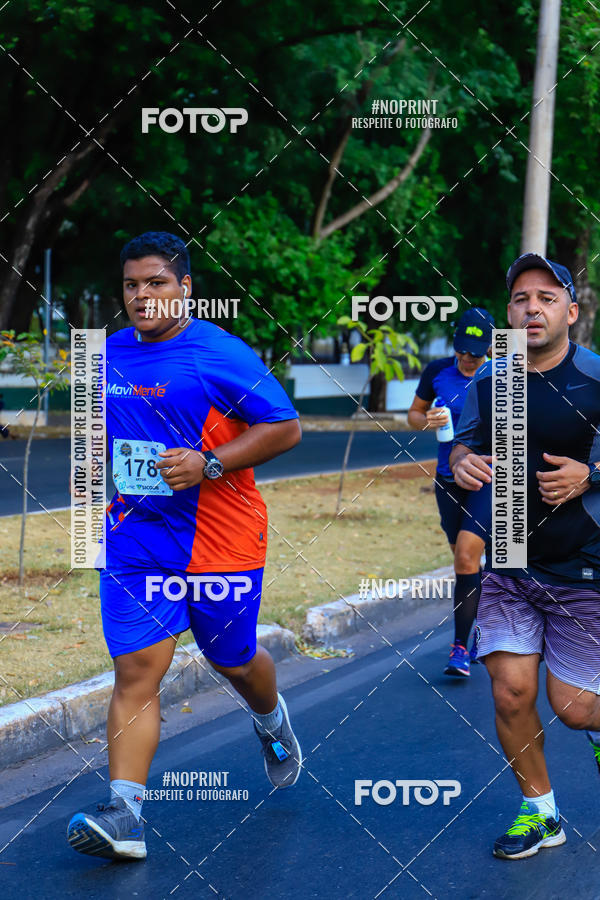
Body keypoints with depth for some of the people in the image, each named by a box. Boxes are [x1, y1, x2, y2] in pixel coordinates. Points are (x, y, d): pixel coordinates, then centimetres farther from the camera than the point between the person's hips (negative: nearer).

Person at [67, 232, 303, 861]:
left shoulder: (222, 355, -10)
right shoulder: (108, 356, 7)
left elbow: (286, 428, -11)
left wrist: (209, 464, -20)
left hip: (220, 542, -3)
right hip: (134, 542, 3)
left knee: (233, 661, 14)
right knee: (135, 671, -8)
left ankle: (272, 722, 49)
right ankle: (124, 814, -12)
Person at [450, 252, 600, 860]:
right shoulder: (488, 381, 3)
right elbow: (463, 443, 17)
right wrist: (462, 462, -6)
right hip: (507, 564, 3)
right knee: (510, 692, -3)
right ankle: (539, 812, 17)